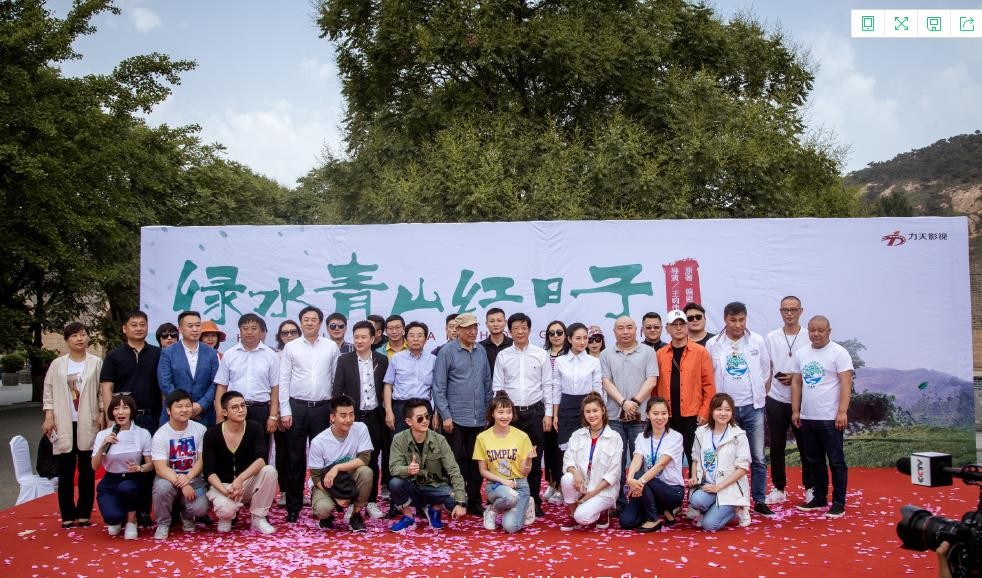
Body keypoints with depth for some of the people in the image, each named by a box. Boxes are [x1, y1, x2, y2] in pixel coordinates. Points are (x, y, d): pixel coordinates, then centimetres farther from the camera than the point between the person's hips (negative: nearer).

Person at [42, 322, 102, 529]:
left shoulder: (96, 363, 2)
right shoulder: (57, 364, 6)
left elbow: (102, 392, 2)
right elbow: (48, 392, 7)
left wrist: (102, 416, -6)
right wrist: (49, 417, -2)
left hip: (88, 424, -1)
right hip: (64, 425, 1)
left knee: (87, 470, 4)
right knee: (65, 471, 2)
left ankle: (84, 513, 11)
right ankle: (67, 515, 8)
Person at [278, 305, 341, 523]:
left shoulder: (331, 347, 4)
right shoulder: (290, 347, 3)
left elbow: (337, 379, 5)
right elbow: (283, 381, 2)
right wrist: (285, 411, -4)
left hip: (322, 407, 0)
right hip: (297, 407, 0)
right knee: (295, 458, 4)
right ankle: (293, 505, 12)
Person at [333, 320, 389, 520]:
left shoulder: (382, 360, 4)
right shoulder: (344, 360, 0)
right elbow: (337, 390, -1)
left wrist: (386, 414, 2)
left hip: (374, 417, 1)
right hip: (352, 417, -1)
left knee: (372, 460, 7)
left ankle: (371, 501, 15)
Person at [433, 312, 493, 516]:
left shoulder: (481, 351, 8)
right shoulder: (447, 351, -6)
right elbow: (439, 387, -6)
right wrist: (445, 415, -10)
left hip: (479, 419, 4)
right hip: (456, 419, -4)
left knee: (476, 463, 10)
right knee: (456, 462, 2)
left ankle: (474, 502, 20)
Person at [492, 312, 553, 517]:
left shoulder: (541, 355, 3)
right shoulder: (503, 356, 4)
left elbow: (547, 386, 3)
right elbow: (497, 387, 4)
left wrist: (548, 414, -1)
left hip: (535, 411, 0)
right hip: (510, 412, 0)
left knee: (534, 459, 4)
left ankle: (534, 501, 14)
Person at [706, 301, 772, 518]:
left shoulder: (758, 341, 2)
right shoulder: (713, 344, -1)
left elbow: (766, 373, 10)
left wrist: (760, 397, 8)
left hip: (752, 408, 1)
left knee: (757, 458, 3)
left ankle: (759, 501, 12)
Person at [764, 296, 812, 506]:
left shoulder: (809, 337, -2)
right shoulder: (771, 338, 5)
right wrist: (763, 397, 3)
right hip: (776, 401, 2)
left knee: (805, 446, 6)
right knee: (777, 447, 8)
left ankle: (810, 488, 20)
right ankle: (779, 489, 18)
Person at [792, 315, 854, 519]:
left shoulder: (838, 353, -7)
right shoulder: (801, 353, 11)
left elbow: (846, 384, -12)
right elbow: (796, 383, 14)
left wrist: (842, 412, -18)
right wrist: (795, 410, 9)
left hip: (830, 418, -6)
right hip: (807, 418, 6)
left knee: (836, 461, 0)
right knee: (814, 461, 14)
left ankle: (839, 503, 6)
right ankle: (819, 498, 25)